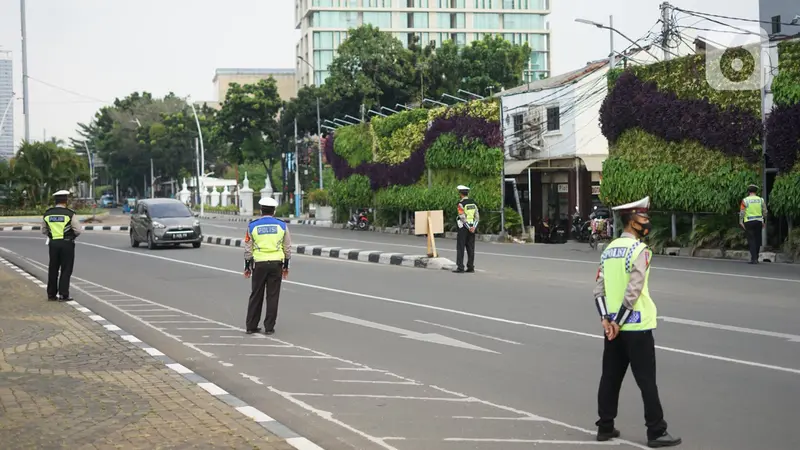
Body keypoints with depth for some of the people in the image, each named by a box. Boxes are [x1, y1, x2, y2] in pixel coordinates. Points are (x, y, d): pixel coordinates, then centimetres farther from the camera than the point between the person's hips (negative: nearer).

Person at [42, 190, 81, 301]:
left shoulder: (47, 214, 3)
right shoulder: (69, 214, -10)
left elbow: (44, 231, 9)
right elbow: (78, 230, -9)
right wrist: (72, 236, 11)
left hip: (53, 243, 4)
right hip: (67, 243, -4)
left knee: (53, 269, 13)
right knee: (66, 270, 2)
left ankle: (51, 294, 17)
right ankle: (63, 295, -1)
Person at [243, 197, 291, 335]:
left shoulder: (252, 225, -1)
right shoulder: (282, 225, 1)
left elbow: (248, 249, 1)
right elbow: (287, 248, 5)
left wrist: (247, 267, 10)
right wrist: (286, 266, 14)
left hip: (259, 264, 0)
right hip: (276, 264, 0)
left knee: (256, 295, 9)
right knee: (273, 296, 5)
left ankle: (251, 326, 12)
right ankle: (269, 327, 4)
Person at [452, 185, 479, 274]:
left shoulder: (461, 203, -12)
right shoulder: (473, 203, 8)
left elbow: (463, 217, -18)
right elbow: (477, 216, 3)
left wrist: (469, 228, -13)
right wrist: (473, 227, -6)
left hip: (464, 227, -6)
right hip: (472, 227, 6)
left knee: (460, 248, -1)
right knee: (470, 248, 9)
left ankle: (460, 267, -4)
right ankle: (471, 267, 8)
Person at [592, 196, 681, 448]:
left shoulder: (610, 249, 8)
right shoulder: (639, 250, -14)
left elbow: (599, 289, 3)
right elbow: (633, 292, -21)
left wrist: (606, 320, -3)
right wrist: (618, 323, -14)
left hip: (613, 325, 7)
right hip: (636, 326, -7)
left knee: (610, 378, 12)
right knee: (646, 381, -1)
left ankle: (605, 427, 18)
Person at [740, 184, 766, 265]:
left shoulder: (745, 200, -4)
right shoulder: (761, 200, 5)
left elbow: (742, 212, -8)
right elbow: (765, 212, 5)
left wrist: (741, 222, -3)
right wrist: (764, 221, 13)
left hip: (749, 222, -3)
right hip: (758, 222, 3)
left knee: (751, 240, -1)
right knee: (757, 240, 13)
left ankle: (754, 259, -9)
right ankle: (755, 257, 20)